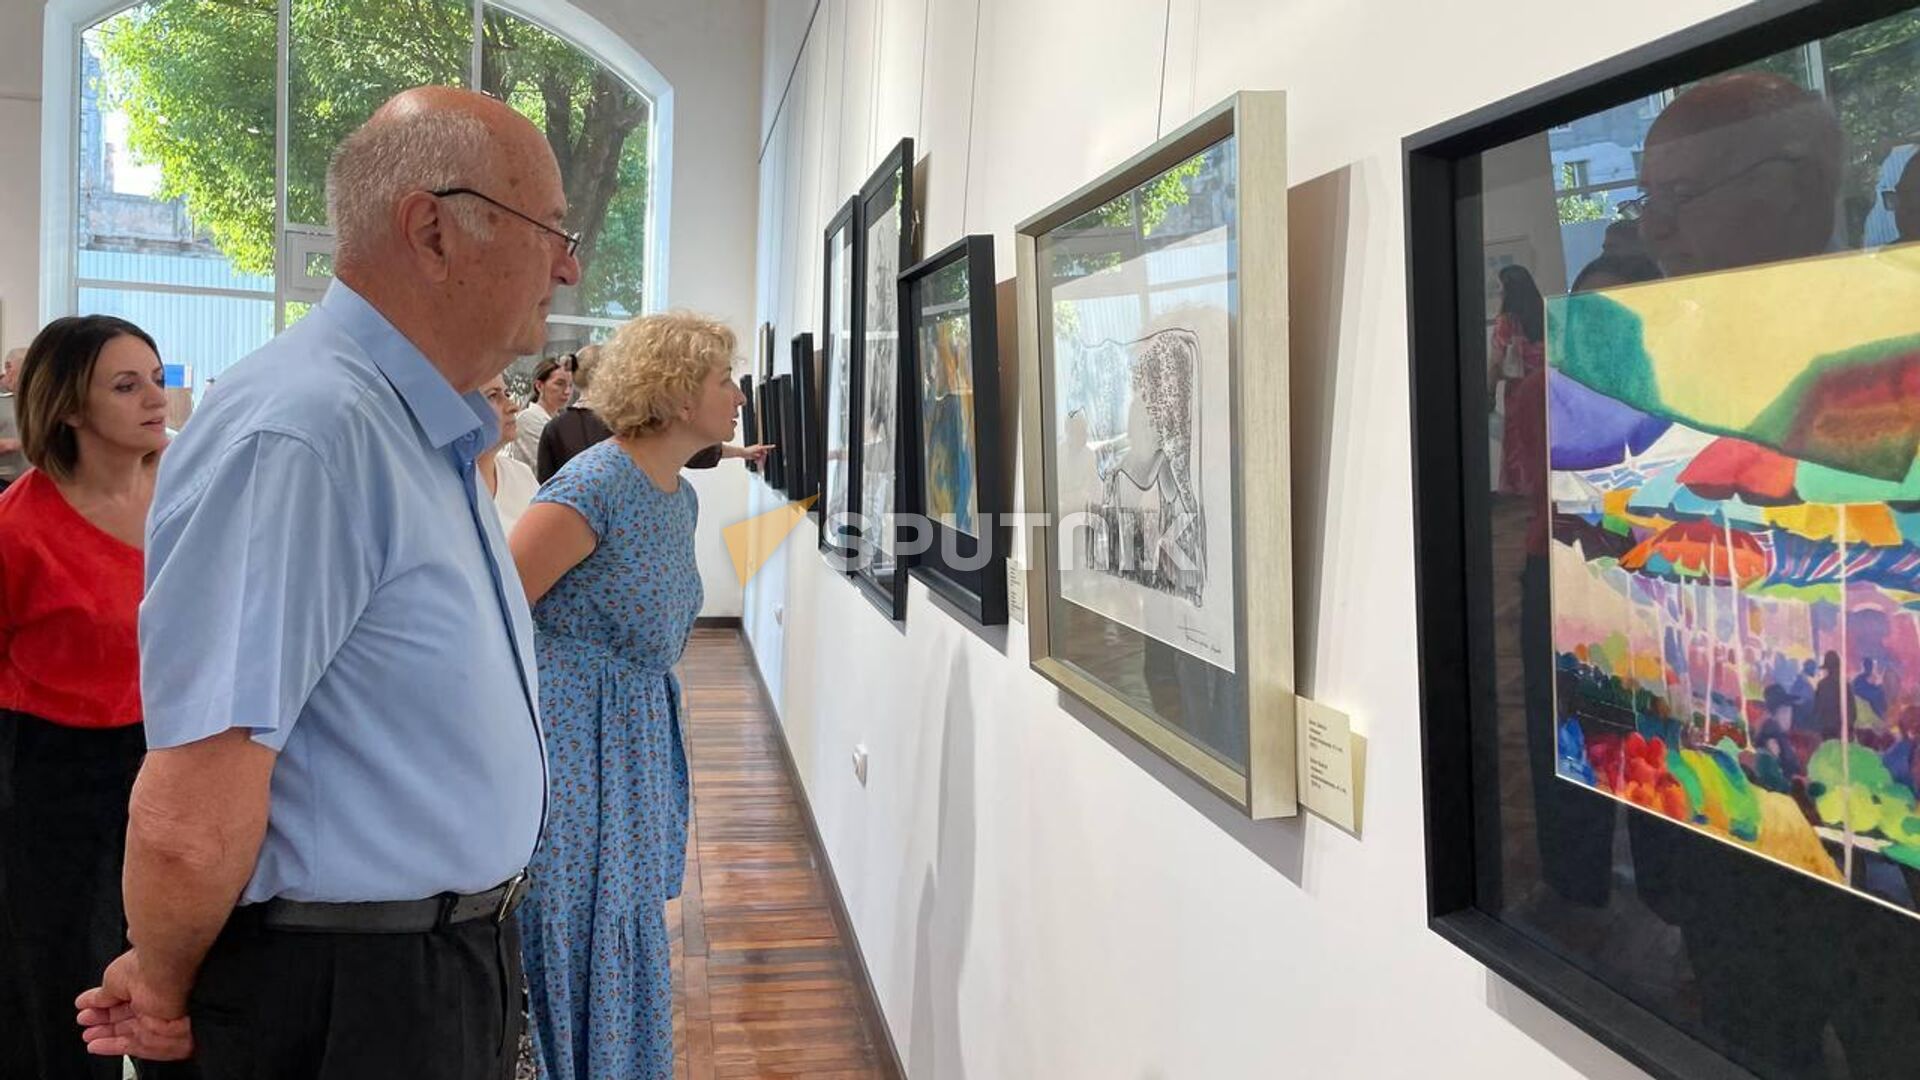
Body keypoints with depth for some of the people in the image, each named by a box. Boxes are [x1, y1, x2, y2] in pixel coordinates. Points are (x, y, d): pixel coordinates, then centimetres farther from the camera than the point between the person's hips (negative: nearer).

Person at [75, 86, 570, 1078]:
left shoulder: (429, 434, 7)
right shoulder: (299, 431, -25)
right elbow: (190, 818, -26)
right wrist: (165, 996, -11)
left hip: (456, 958, 9)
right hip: (350, 996, -9)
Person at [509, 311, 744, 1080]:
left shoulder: (681, 496, 8)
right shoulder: (596, 485, -19)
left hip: (636, 738, 8)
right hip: (568, 735, -8)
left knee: (630, 933, 17)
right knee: (579, 929, 3)